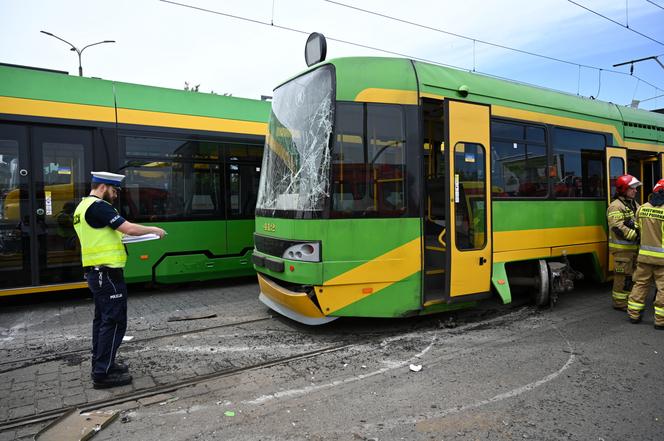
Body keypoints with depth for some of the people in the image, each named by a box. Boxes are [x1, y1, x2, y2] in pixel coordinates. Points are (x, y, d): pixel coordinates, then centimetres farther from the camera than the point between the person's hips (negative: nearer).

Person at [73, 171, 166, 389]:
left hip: (95, 271, 11)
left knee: (102, 319, 17)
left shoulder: (83, 206, 16)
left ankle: (100, 364, 26)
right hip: (107, 273, -11)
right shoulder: (98, 206, -16)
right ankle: (102, 374, -1)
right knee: (114, 321, -5)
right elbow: (129, 228, -22)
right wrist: (153, 229, -8)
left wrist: (117, 236, 13)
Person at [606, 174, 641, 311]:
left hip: (634, 247, 9)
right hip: (622, 247, -9)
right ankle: (619, 303, 6)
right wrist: (636, 235, -23)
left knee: (632, 274, 16)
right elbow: (618, 227, -23)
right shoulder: (615, 206, -14)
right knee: (623, 275, -4)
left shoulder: (634, 205, 16)